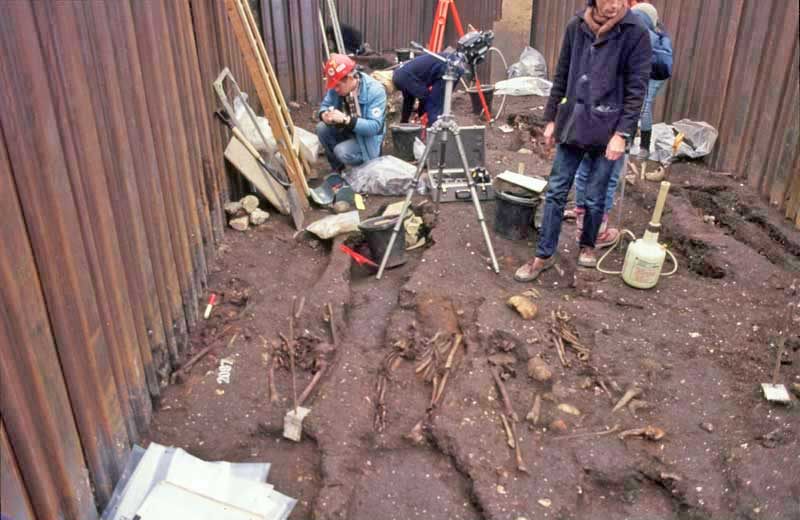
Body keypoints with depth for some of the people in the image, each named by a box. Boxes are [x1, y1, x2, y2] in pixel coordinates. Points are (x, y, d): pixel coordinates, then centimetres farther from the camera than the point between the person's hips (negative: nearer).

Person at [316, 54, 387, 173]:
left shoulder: (375, 91, -28)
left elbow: (375, 126, -33)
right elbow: (325, 105, 0)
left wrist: (345, 119, -43)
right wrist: (325, 115, -27)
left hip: (367, 138, -6)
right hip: (346, 131, 6)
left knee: (342, 152, -30)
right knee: (322, 128, -18)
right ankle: (337, 169, 2)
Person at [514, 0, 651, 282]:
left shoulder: (636, 33, -8)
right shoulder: (576, 26, 2)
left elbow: (637, 89, -10)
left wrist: (622, 133, -16)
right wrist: (551, 118, 9)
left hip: (607, 130, -3)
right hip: (572, 124, 3)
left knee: (595, 198, 6)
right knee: (556, 192, 4)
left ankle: (587, 246, 31)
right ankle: (544, 255, 14)